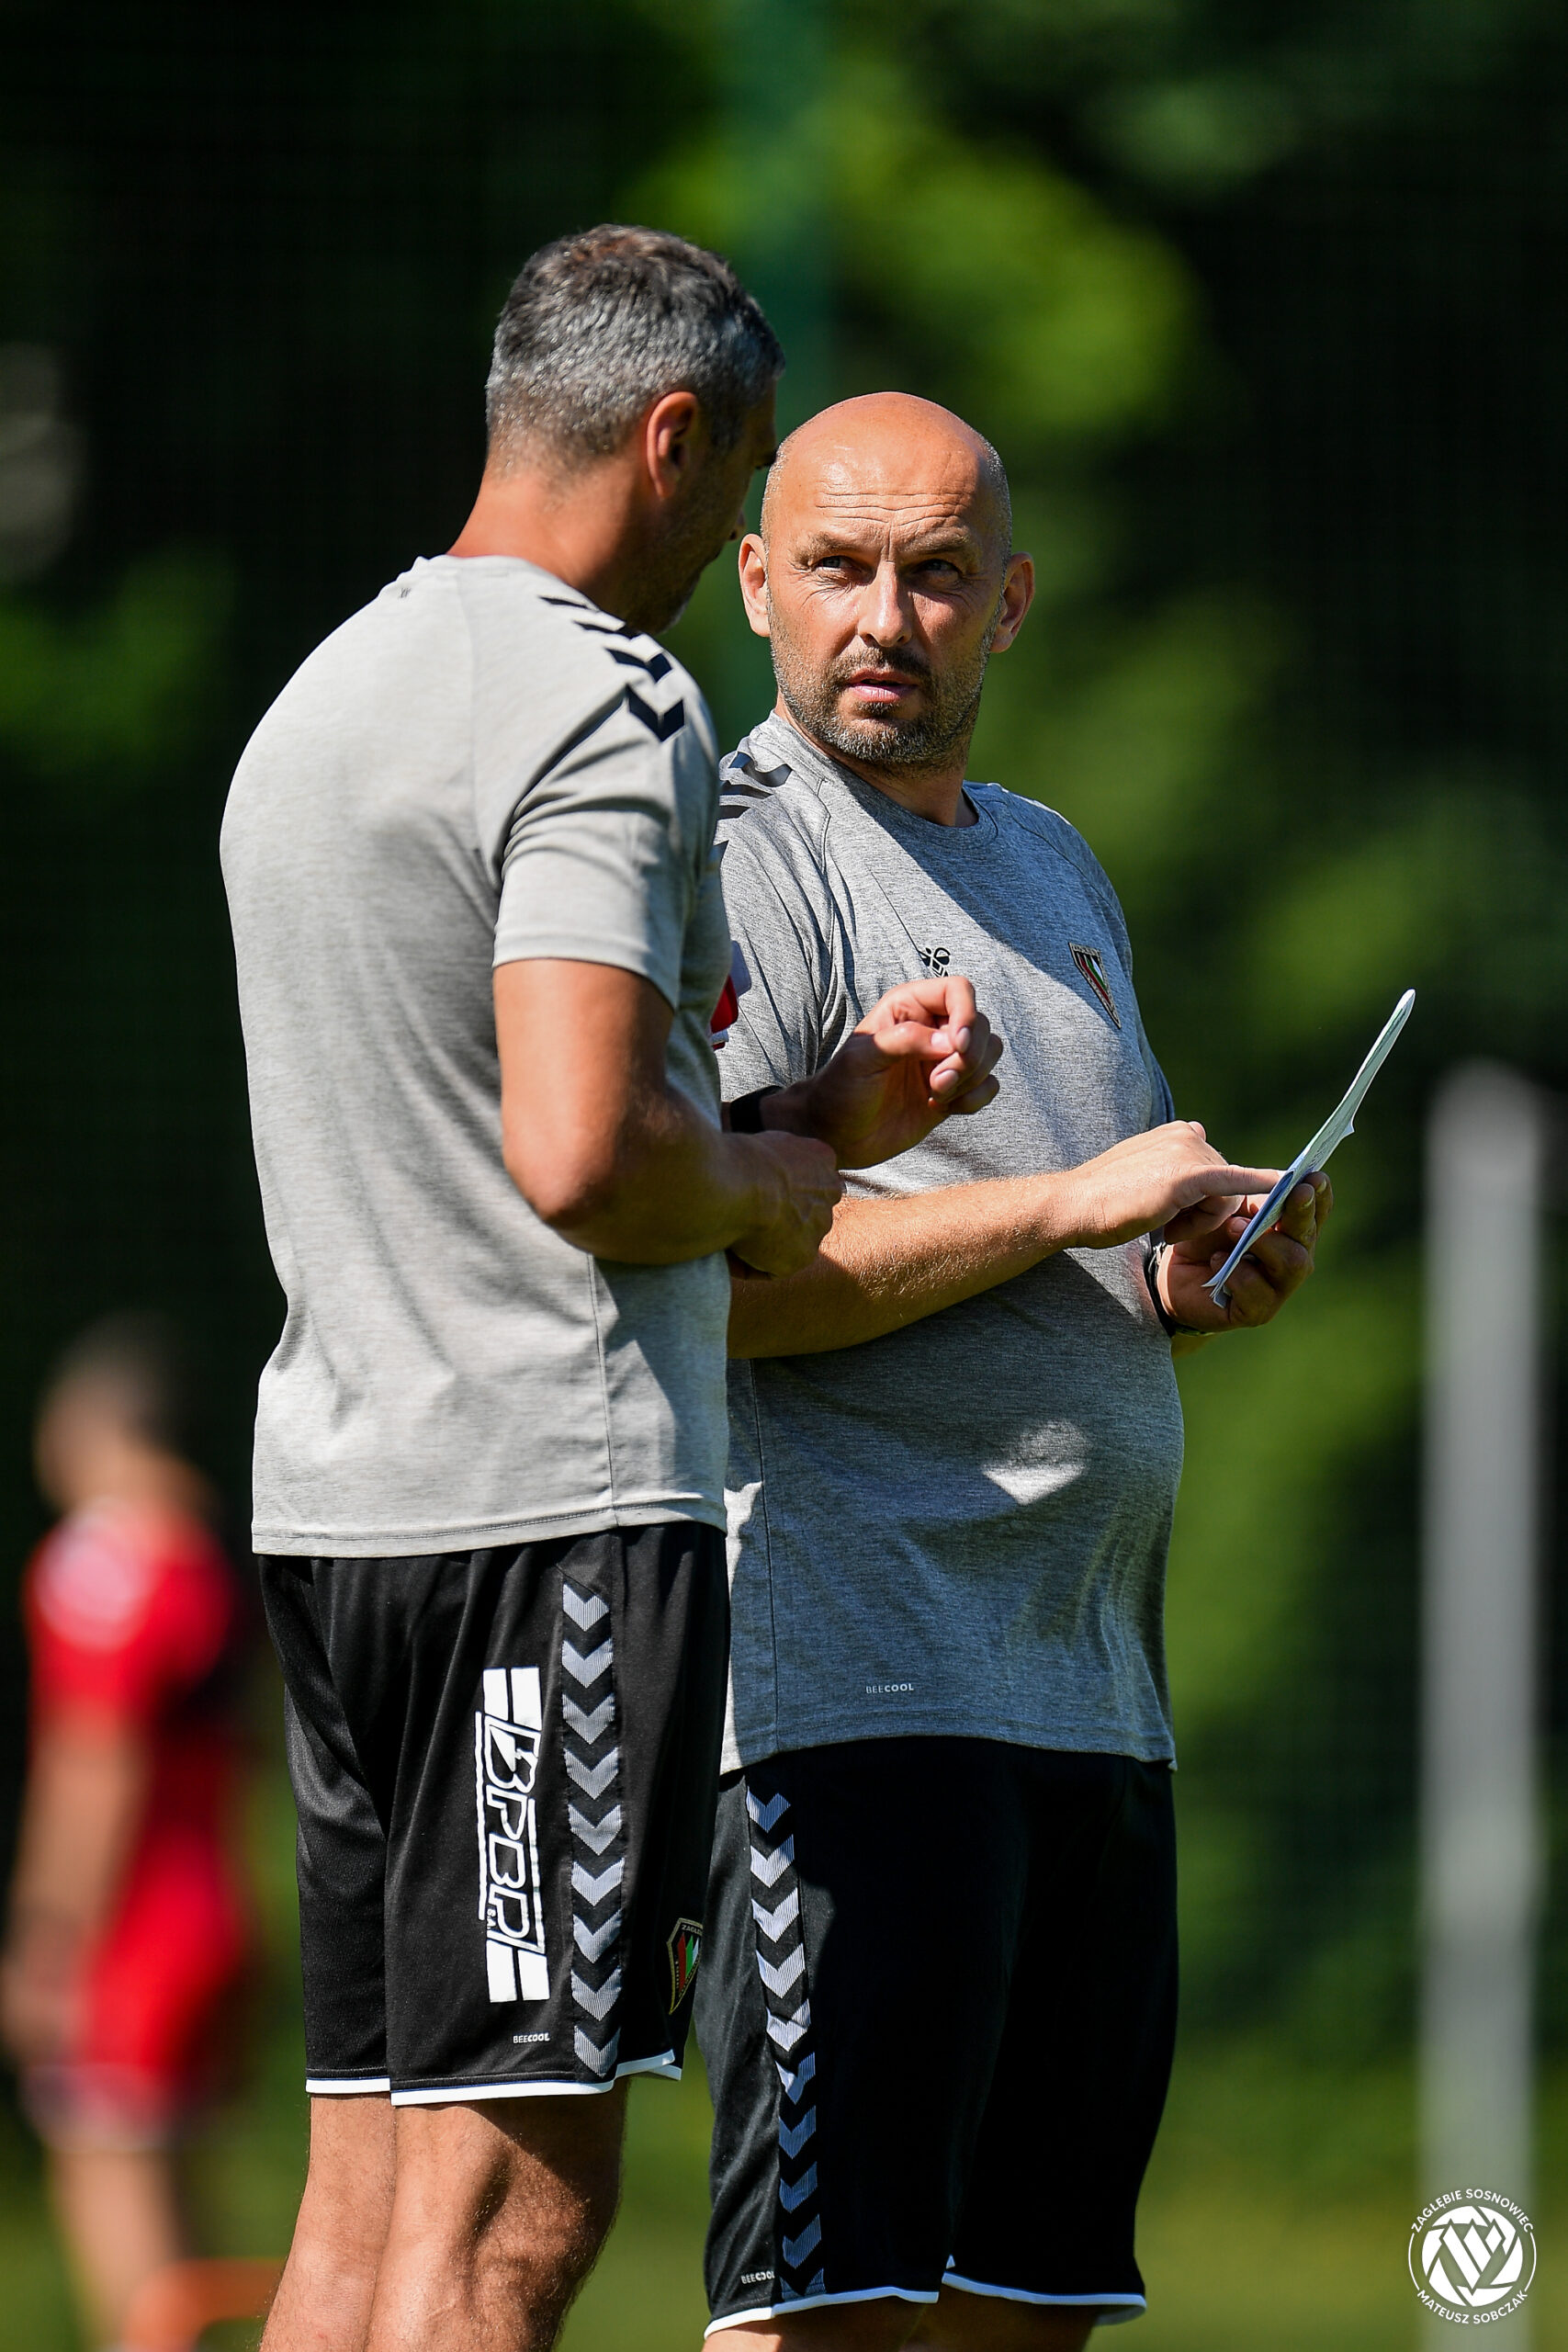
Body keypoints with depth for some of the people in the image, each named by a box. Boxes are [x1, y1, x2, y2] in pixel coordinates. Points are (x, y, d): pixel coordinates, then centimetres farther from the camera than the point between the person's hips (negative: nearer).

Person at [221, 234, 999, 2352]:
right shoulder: (606, 703, -11)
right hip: (557, 1501, -9)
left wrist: (825, 1106, 20)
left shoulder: (325, 696, 19)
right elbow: (583, 1158, -21)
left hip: (340, 1495, 9)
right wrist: (781, 1184, -1)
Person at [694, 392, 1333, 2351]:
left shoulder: (1051, 867, 21)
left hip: (1092, 1680, 9)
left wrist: (1196, 1282, 7)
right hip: (848, 1671, -9)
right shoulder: (740, 858, -7)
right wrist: (1073, 1202, -16)